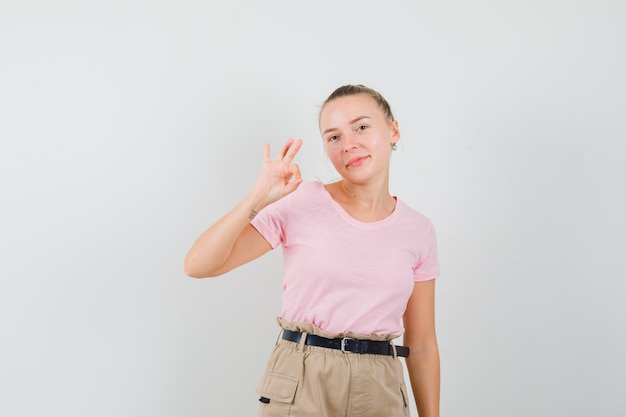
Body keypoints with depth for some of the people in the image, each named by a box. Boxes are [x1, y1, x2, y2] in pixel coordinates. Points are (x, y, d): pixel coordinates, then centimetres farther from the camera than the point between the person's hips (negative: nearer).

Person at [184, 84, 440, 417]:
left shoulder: (417, 230, 2)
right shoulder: (300, 203, -7)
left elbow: (422, 344, 7)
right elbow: (198, 265, -13)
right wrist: (258, 198, -24)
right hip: (299, 388, -2)